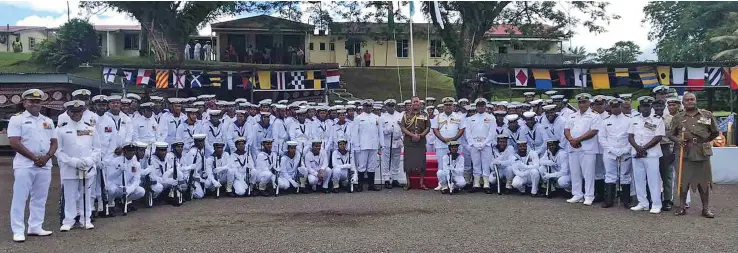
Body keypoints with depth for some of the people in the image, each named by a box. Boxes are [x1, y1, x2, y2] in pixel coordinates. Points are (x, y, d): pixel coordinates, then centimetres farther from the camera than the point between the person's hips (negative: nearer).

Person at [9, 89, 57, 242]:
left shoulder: (48, 121, 15)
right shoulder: (17, 119, -1)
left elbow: (54, 143, 14)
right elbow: (14, 143, -11)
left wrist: (46, 157, -6)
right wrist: (34, 158, -13)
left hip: (45, 165, 5)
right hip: (24, 164, -5)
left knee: (40, 198, 9)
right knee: (20, 198, -4)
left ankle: (35, 227, 17)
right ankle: (18, 231, 0)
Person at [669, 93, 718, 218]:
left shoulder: (707, 114, 5)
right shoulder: (677, 117, 6)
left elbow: (714, 132, 13)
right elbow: (671, 134, 8)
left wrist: (704, 141, 8)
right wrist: (678, 140, -10)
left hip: (703, 153, 0)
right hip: (685, 153, 0)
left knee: (704, 181, 5)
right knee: (683, 181, 4)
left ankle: (706, 208, 14)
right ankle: (682, 206, 14)